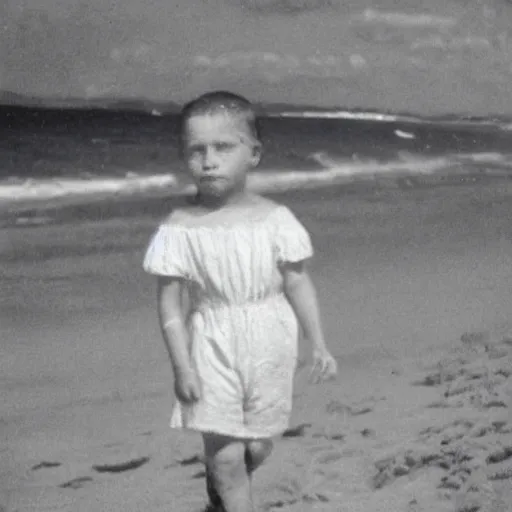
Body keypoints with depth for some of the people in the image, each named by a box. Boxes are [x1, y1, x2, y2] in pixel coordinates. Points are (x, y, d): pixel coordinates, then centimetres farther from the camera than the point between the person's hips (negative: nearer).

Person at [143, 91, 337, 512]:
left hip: (270, 348, 2)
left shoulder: (275, 219, -5)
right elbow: (171, 301, -6)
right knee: (227, 454, -3)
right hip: (213, 351, -2)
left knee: (258, 447, 14)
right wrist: (182, 366, -10)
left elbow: (298, 283, 1)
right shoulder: (181, 228, -9)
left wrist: (319, 346, 0)